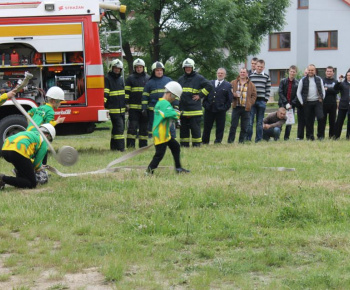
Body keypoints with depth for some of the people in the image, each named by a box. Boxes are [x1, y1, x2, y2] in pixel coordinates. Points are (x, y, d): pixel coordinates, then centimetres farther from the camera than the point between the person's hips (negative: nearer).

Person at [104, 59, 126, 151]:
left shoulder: (121, 79, 17)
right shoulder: (107, 79, -6)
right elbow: (105, 93, -13)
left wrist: (125, 104, 28)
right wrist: (104, 105, -21)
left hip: (122, 108, 8)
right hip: (113, 108, -8)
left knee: (118, 128, 11)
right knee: (119, 127, -13)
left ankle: (114, 146, 18)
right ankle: (120, 147, -14)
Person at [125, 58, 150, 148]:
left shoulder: (148, 78, 13)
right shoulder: (130, 78, 4)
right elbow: (127, 91, 2)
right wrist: (126, 103, -6)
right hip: (133, 106, -3)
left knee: (144, 126, 7)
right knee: (133, 125, -7)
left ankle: (143, 144, 13)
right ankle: (130, 144, -5)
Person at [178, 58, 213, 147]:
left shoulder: (198, 78, -1)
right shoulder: (181, 79, 16)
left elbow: (209, 86, -5)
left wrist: (200, 95, -8)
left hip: (194, 109, -5)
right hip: (183, 109, 5)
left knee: (195, 128, -3)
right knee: (183, 129, 8)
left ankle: (196, 144, 2)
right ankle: (184, 145, 14)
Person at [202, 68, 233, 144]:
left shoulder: (228, 85, 6)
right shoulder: (210, 83, 14)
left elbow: (229, 99, 3)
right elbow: (205, 95, 14)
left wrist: (224, 108, -6)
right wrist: (205, 105, 2)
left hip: (220, 111, -2)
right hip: (209, 109, 2)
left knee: (220, 128, 1)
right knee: (207, 127, 7)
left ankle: (218, 142, 8)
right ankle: (205, 142, 15)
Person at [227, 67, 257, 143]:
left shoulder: (251, 85, 9)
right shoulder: (233, 83, 9)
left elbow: (254, 95, 9)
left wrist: (250, 103, -3)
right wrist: (234, 95, -13)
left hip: (246, 108, 1)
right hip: (236, 107, -1)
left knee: (244, 126, 2)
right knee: (233, 125, -3)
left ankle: (242, 141, 10)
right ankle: (230, 140, 0)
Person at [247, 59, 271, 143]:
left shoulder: (266, 77, 8)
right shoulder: (250, 76, 6)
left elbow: (268, 90, 7)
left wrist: (265, 100, -3)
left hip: (262, 101, 1)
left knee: (260, 122, 5)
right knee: (250, 120, -4)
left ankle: (258, 139, 10)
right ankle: (248, 138, 1)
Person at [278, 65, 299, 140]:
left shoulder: (297, 83, 3)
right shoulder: (283, 81, 2)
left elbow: (297, 95, 0)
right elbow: (280, 92, -3)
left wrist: (291, 104, -10)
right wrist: (286, 103, -11)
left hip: (292, 105, 1)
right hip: (283, 104, -1)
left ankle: (287, 137, 7)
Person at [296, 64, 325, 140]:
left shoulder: (319, 80, 10)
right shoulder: (303, 80, 5)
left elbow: (323, 91, 15)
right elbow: (298, 92, 7)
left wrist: (321, 99, 3)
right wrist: (302, 102, 0)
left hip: (317, 102, 0)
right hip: (307, 103, 0)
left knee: (320, 117, -15)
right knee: (309, 121, 1)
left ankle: (319, 134, -1)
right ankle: (310, 136, 10)